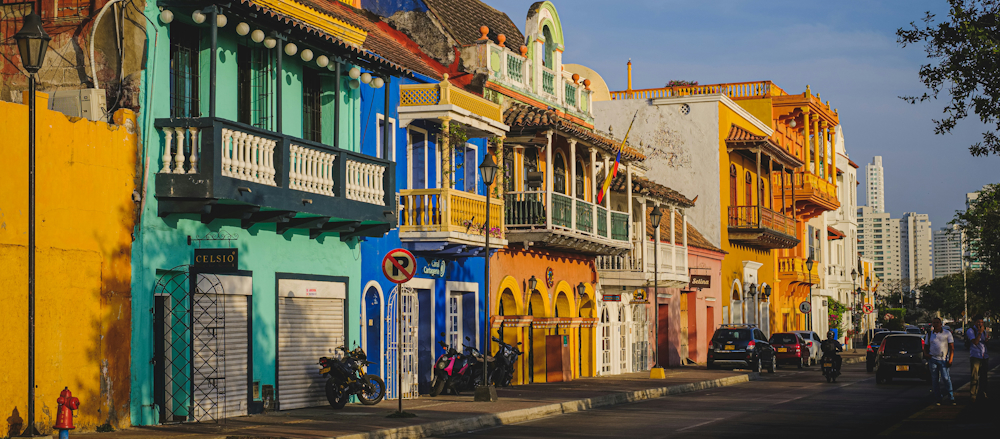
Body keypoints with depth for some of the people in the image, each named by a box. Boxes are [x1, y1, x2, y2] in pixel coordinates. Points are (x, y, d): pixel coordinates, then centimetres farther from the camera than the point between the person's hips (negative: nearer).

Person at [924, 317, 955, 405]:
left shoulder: (947, 333, 5)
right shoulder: (929, 335, 13)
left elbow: (952, 347, 1)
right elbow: (926, 346, 20)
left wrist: (950, 359, -8)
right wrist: (925, 353, -2)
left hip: (944, 360, -3)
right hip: (933, 359, 3)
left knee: (946, 378, -11)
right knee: (935, 380, 2)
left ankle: (951, 398, -4)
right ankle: (939, 399, 8)